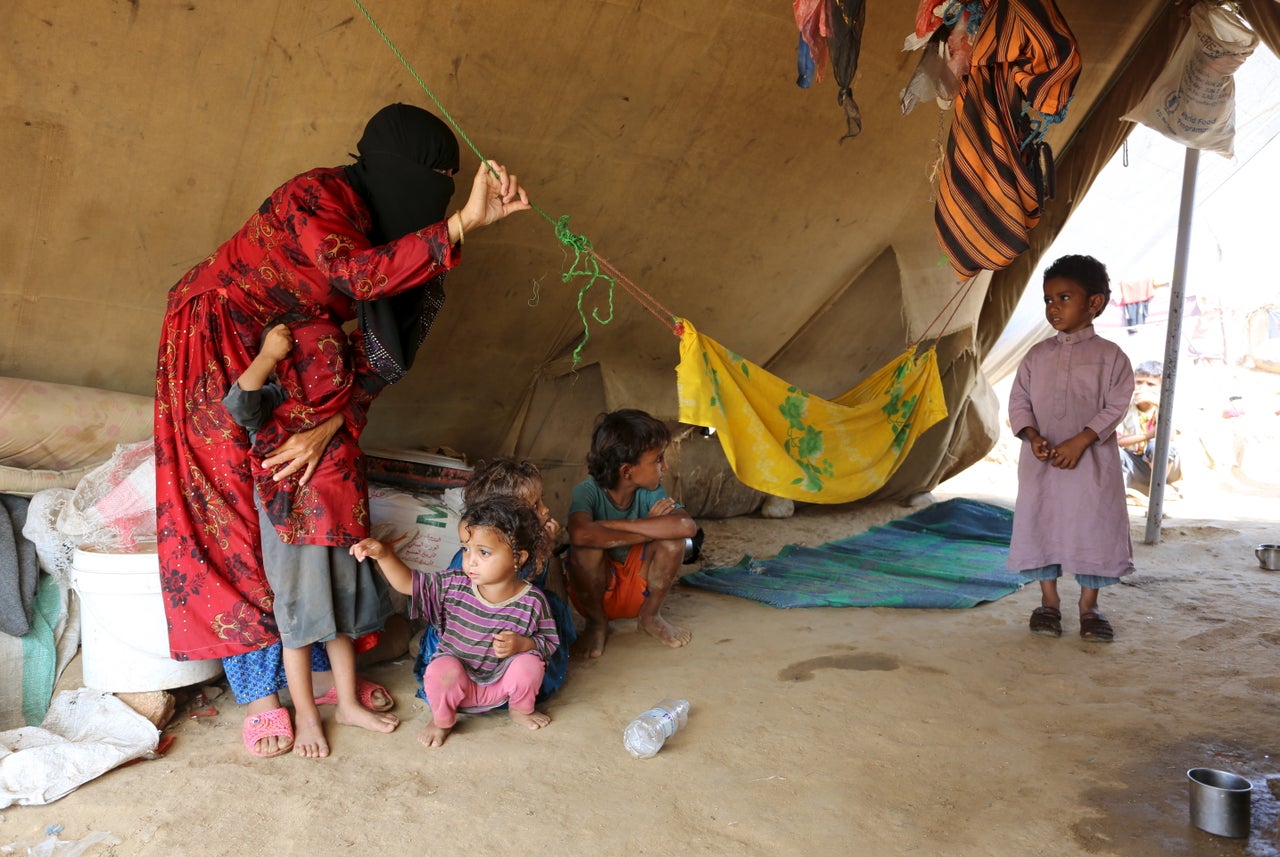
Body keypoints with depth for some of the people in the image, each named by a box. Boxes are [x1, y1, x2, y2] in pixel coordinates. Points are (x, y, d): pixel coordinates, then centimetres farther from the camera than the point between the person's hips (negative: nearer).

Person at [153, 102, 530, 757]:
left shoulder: (387, 225, -1)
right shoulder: (317, 197, -22)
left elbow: (376, 348, -7)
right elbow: (357, 275, -42)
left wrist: (329, 424, -19)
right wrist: (463, 224, -41)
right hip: (216, 349, -7)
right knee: (235, 521, -5)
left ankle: (317, 666, 17)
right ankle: (258, 691, 4)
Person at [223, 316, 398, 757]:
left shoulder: (338, 410, 5)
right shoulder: (271, 400, -15)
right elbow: (238, 404, -37)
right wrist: (266, 356, -37)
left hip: (341, 526, 6)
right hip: (294, 532, -6)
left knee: (342, 616, 17)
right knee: (299, 621, 7)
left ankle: (348, 704, 32)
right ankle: (306, 715, 22)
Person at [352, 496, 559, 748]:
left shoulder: (532, 602, -17)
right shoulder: (453, 585, -13)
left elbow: (550, 642, -6)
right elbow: (408, 583, -9)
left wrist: (523, 644, -27)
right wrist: (383, 555, -25)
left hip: (502, 684, 0)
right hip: (457, 680, 0)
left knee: (530, 663, -28)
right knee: (442, 670, -32)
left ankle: (520, 709, 8)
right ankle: (442, 721, 2)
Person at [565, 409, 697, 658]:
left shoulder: (650, 493, -14)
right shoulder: (588, 492, -24)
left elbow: (687, 526, -32)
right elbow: (580, 534, -46)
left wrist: (614, 525, -34)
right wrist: (649, 529, -33)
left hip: (638, 589, 3)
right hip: (595, 591, -3)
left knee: (673, 539, -23)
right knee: (587, 547, -34)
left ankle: (651, 615, 2)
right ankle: (596, 622, -6)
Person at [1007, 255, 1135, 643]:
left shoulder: (1109, 355, -1)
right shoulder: (1037, 355, 7)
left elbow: (1116, 405, -7)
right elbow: (1019, 400, 4)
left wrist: (1080, 441, -18)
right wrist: (1033, 436, -14)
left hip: (1092, 460, -2)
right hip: (1041, 461, 3)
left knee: (1093, 525, 0)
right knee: (1040, 523, 5)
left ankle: (1089, 607, 16)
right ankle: (1049, 602, 19)